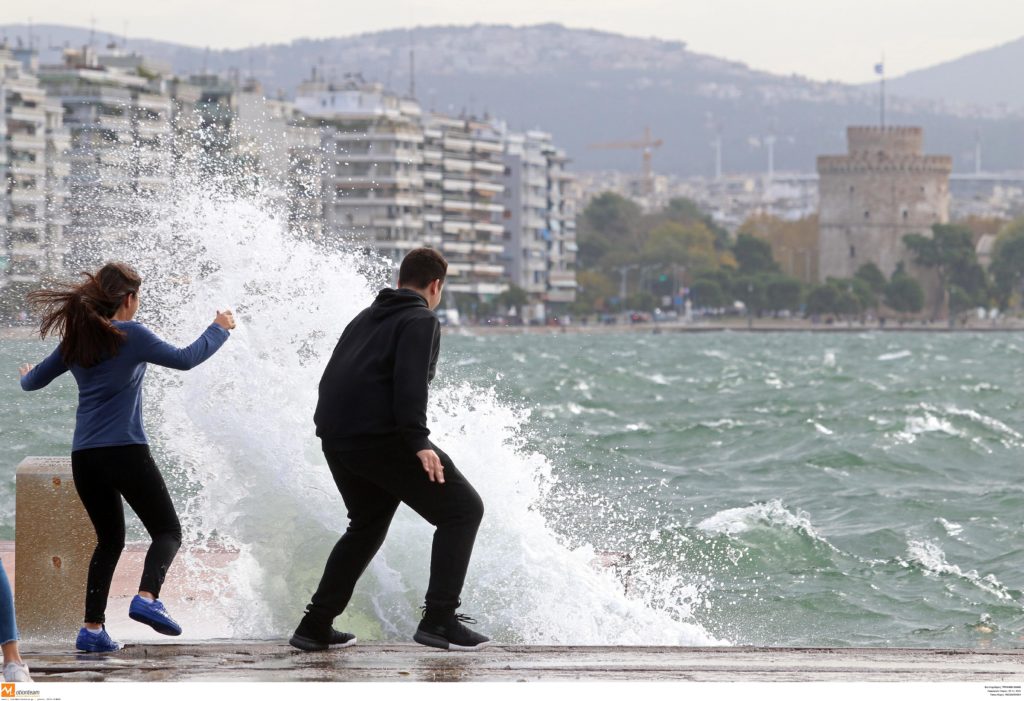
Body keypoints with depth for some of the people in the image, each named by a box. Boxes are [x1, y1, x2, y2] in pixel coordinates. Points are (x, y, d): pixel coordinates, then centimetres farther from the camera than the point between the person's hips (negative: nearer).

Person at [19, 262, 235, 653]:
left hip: (84, 458, 6)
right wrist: (219, 329, 12)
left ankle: (93, 627, 6)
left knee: (110, 540, 18)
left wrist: (26, 377, 44)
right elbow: (185, 359, -3)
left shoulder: (76, 341, 10)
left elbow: (33, 381, 20)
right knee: (167, 531, 4)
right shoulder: (131, 336, -5)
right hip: (126, 452, -6)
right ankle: (147, 597, -23)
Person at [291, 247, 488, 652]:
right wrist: (419, 442, -25)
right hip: (379, 437, -8)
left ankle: (315, 626, 24)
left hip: (335, 437, 8)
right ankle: (439, 620, -9)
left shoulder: (365, 319, 24)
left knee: (368, 524, 27)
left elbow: (335, 378, 28)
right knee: (462, 508, 0)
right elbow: (410, 380, -18)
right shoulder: (421, 321, -2)